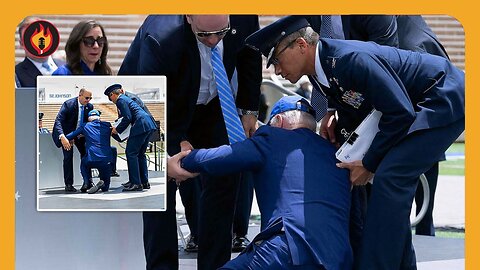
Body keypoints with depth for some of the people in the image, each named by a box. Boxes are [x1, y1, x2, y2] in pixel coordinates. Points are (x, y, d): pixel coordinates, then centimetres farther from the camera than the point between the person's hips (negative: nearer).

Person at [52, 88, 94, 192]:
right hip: (66, 134, -5)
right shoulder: (68, 104, -26)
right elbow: (58, 121, -32)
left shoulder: (89, 107, -10)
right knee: (68, 156, -14)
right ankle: (68, 184, -8)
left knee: (85, 154, -1)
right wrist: (62, 137, -47)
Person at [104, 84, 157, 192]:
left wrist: (118, 129, -1)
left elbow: (127, 118, -12)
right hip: (149, 125, 10)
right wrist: (118, 128, 25)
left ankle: (136, 183, -9)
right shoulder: (125, 98, 26)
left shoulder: (121, 100, -4)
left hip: (141, 125, -10)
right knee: (140, 154, 15)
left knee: (131, 153, -6)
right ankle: (144, 182, 16)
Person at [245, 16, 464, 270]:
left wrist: (369, 164, -18)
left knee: (389, 179, -19)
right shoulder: (322, 69, 2)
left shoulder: (352, 58, -28)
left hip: (446, 100, -10)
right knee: (392, 181, 11)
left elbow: (401, 112, -26)